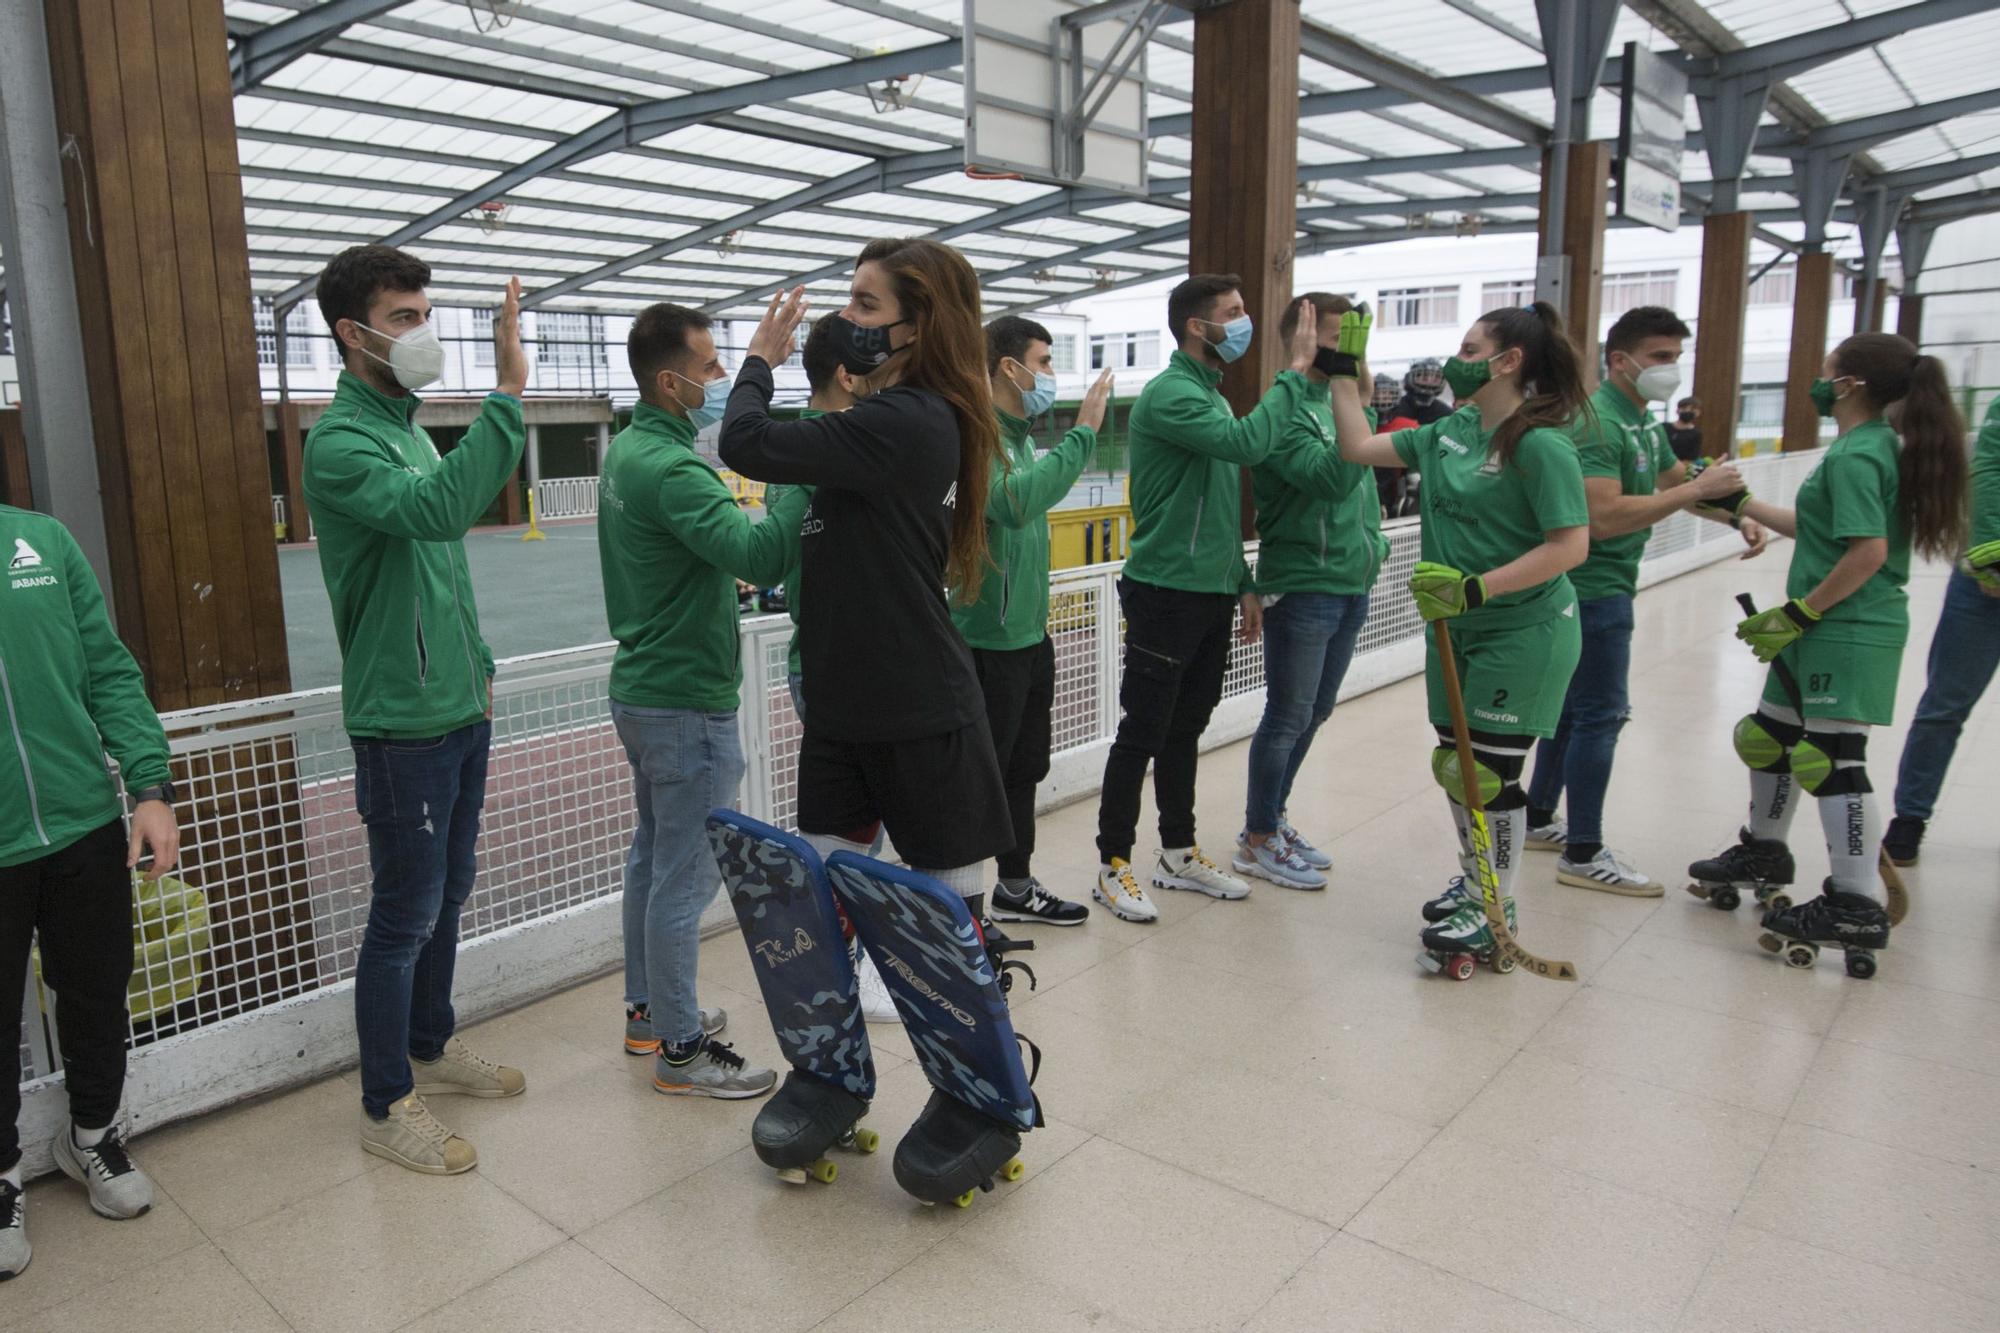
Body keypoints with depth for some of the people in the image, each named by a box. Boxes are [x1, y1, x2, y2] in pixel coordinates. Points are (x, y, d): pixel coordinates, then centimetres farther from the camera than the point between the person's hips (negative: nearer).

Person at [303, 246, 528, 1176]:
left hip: (459, 712, 9)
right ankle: (386, 1106, 17)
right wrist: (508, 391, -40)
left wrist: (478, 666, 18)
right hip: (402, 723, -9)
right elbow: (436, 508, -37)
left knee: (448, 893, 19)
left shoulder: (409, 428, 13)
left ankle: (431, 1047, 37)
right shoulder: (340, 442, -16)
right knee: (405, 915, 1)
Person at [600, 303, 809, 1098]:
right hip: (686, 704, -11)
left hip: (643, 688, 11)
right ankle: (680, 1050, 12)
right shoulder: (670, 468, -22)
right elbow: (761, 554, -36)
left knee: (653, 855, 19)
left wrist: (721, 578, 15)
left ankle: (647, 1012, 34)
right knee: (685, 876, 0)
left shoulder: (627, 451, 10)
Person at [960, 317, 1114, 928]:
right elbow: (1012, 500, -34)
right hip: (990, 642, -10)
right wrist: (1082, 434, -29)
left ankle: (1016, 888, 33)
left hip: (1029, 634, 10)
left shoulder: (1017, 435, 13)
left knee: (1025, 769, 18)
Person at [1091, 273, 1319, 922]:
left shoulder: (1213, 395, 16)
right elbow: (1247, 443, -31)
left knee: (1186, 727, 16)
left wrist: (1243, 582, 18)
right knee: (1143, 733, -2)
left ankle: (1179, 854, 27)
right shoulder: (1169, 393, -14)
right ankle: (1113, 866, 10)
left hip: (1211, 594, 9)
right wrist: (1294, 372, -20)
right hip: (1165, 593, -9)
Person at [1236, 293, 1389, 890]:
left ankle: (1272, 821, 32)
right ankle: (1257, 842, 16)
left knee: (1313, 714, 17)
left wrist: (1372, 541, 13)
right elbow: (1329, 478, -30)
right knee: (1288, 719, 1)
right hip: (1302, 589, -9)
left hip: (1351, 587, 9)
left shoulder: (1339, 402, 10)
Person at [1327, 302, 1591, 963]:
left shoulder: (1540, 445, -18)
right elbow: (1360, 447, 9)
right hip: (1455, 628, 8)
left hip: (1522, 632, -8)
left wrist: (1477, 587, -27)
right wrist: (1343, 370, 7)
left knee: (1491, 769, 0)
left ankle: (1497, 908, 18)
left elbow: (1571, 544, -22)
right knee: (1454, 762, 16)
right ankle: (1473, 880, 37)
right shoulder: (1449, 432, 6)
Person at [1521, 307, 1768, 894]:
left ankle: (1538, 819, 27)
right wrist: (1696, 489, -23)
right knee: (1599, 716, -6)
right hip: (1594, 588, -10)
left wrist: (1736, 515, 10)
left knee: (1571, 707, 16)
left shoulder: (1644, 424, 13)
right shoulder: (1598, 423, -18)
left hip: (1603, 588, 10)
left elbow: (1677, 480, 26)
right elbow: (1605, 517, -28)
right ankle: (1583, 854, 1)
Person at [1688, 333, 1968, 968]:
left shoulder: (1854, 455, -16)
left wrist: (1799, 613, -17)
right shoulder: (1877, 446, 14)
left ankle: (1857, 905, -1)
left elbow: (1869, 552, -23)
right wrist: (1743, 503, 23)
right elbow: (1822, 530, 19)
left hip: (1847, 634, -10)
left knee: (1831, 757, -7)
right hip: (1825, 632, 10)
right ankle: (1763, 854, 35)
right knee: (1768, 736, 19)